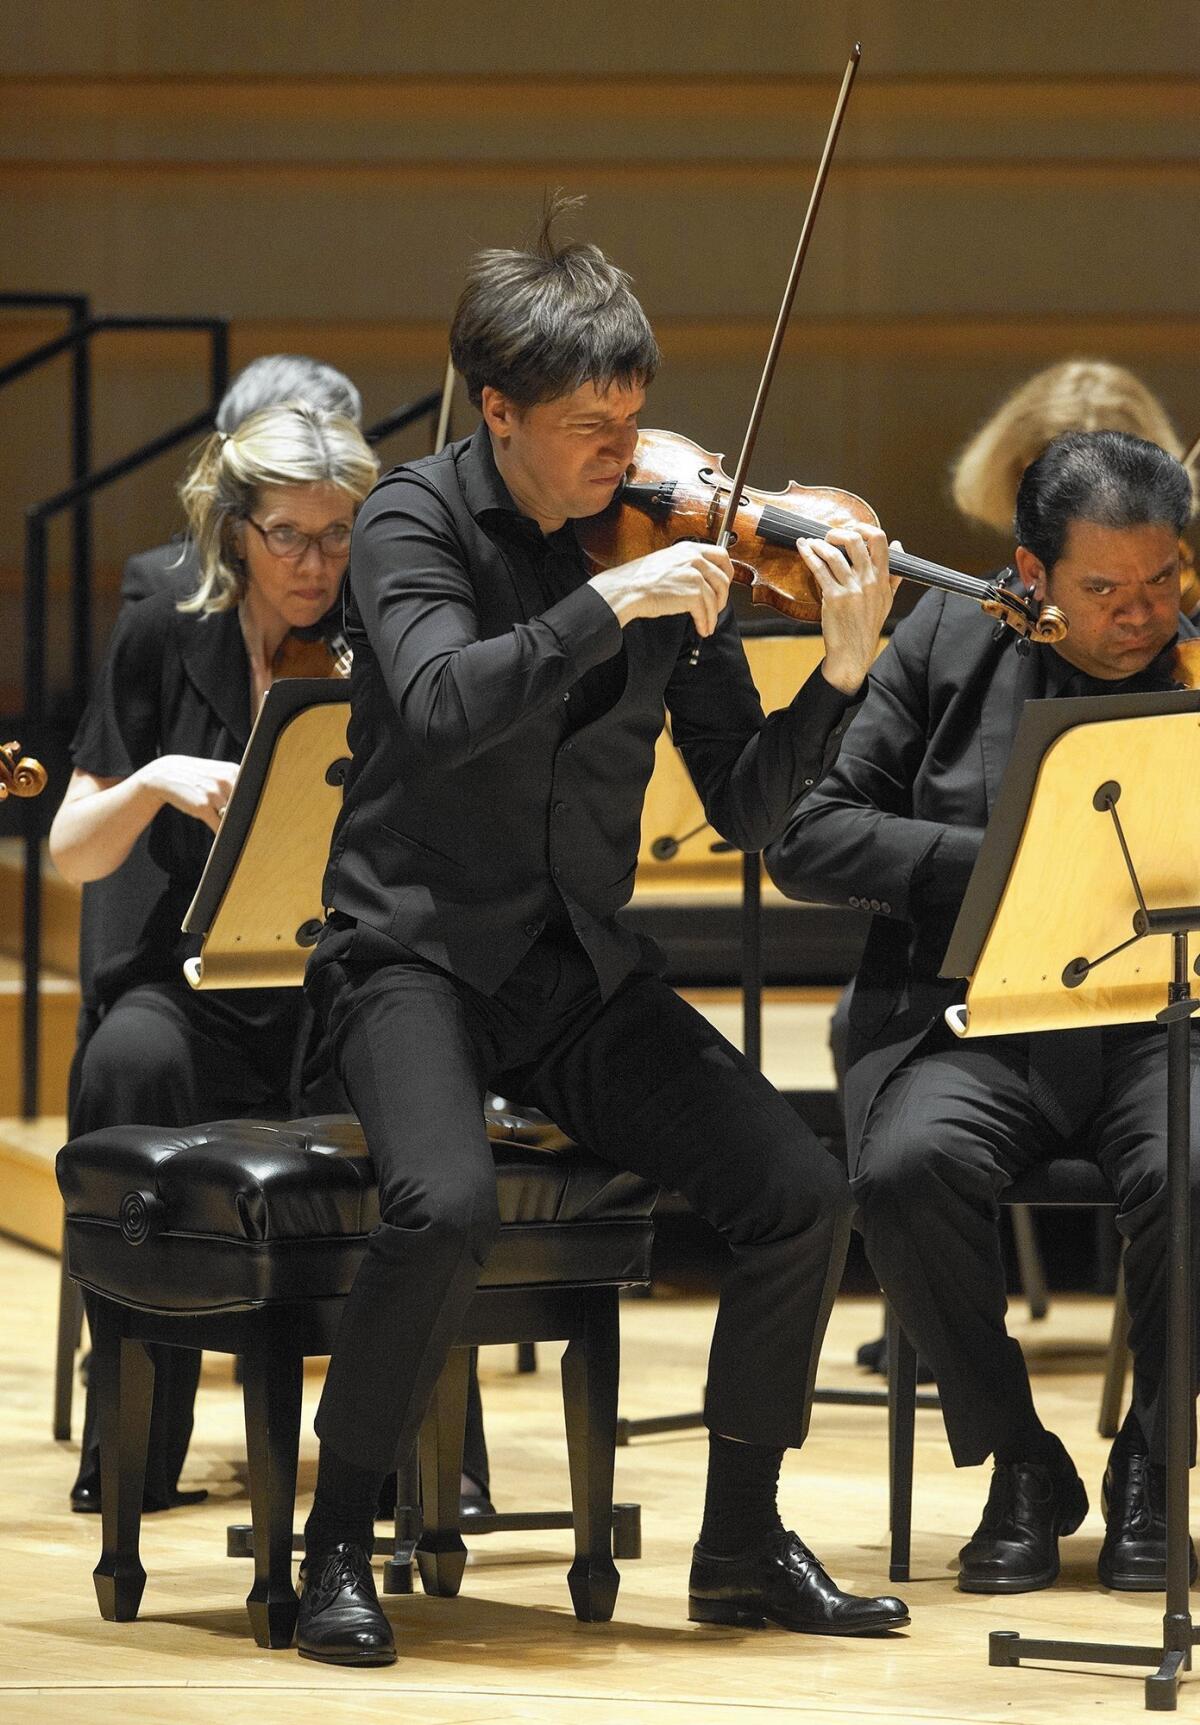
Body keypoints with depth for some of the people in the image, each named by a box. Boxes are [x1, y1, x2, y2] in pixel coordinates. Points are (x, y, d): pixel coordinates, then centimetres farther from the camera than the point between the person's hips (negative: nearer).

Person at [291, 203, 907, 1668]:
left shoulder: (664, 547, 2)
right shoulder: (417, 521, -7)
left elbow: (743, 808, 0)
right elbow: (442, 707, -27)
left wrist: (841, 676, -15)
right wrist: (607, 605, -32)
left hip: (580, 971, 4)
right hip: (416, 951, -4)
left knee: (800, 1194, -12)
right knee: (446, 1205, -32)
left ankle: (741, 1546, 7)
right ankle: (336, 1547, -12)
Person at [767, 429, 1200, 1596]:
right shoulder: (946, 646, 6)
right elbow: (805, 841, 0)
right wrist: (999, 863, -13)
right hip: (976, 1025, 1)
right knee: (910, 1165, -31)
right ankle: (1019, 1466, -8)